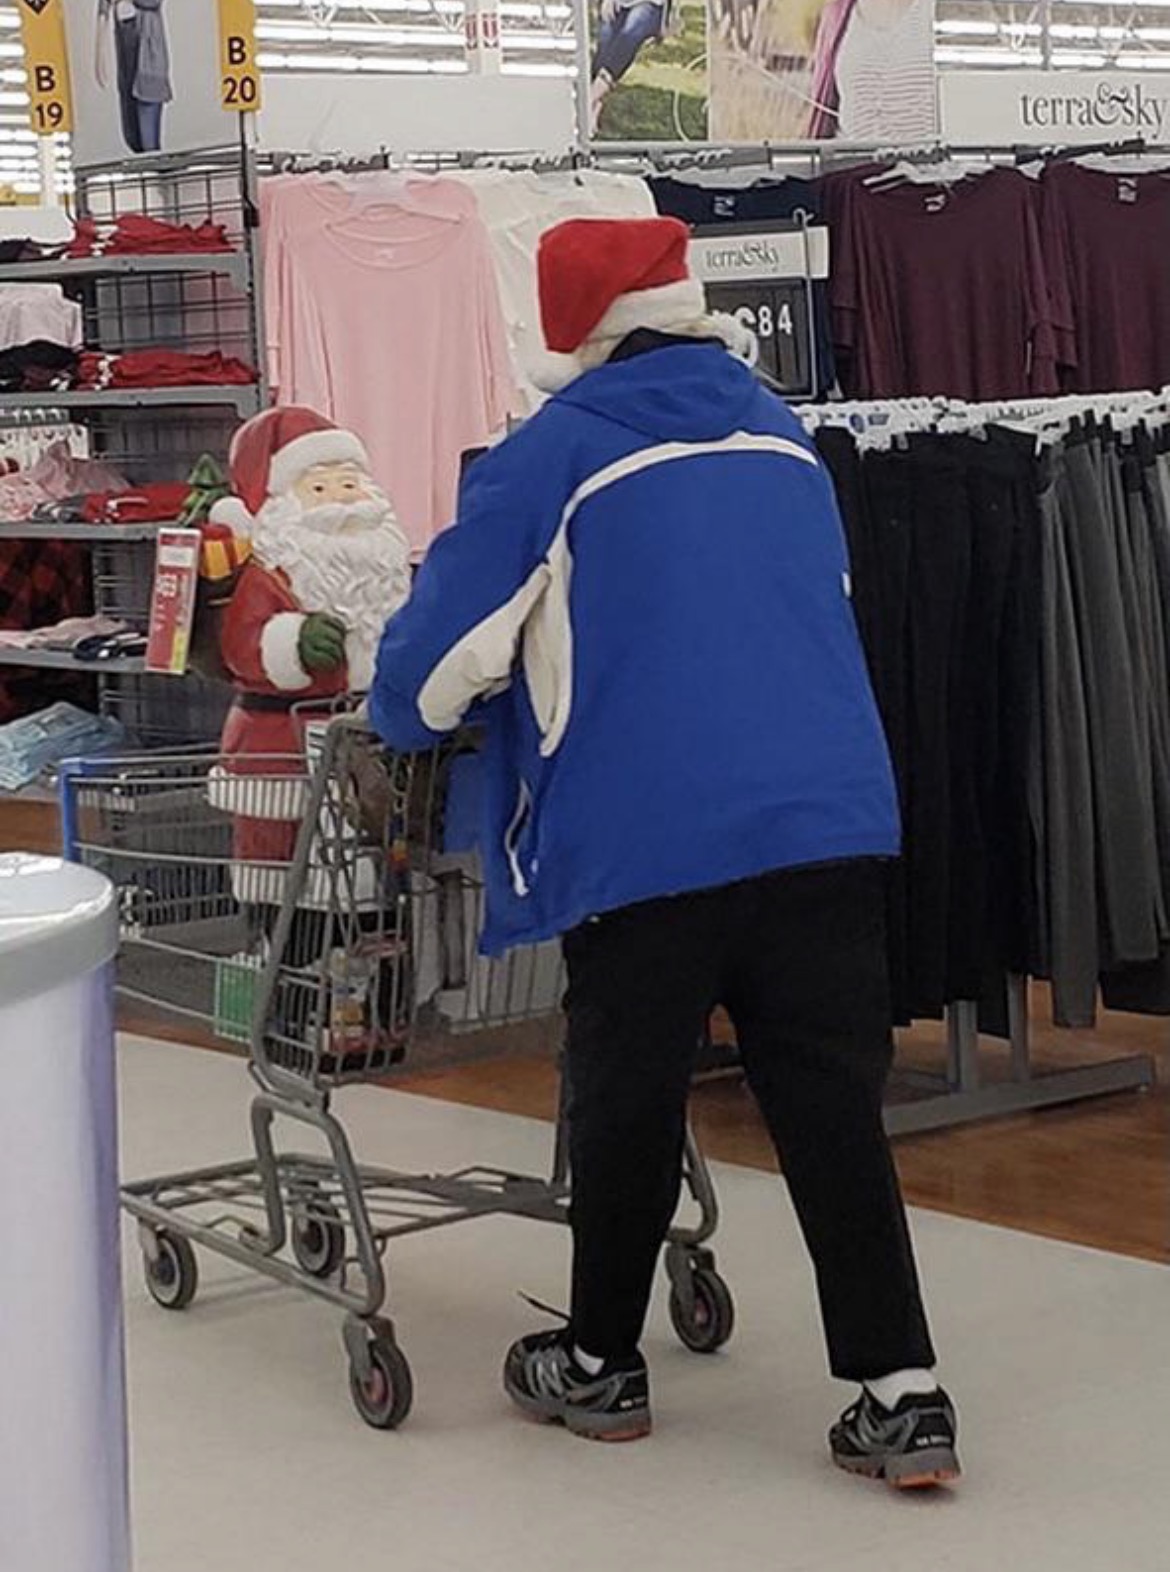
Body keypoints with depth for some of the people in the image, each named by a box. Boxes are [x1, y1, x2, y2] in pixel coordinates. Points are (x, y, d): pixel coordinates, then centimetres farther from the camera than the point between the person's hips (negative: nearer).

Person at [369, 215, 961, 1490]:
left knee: (626, 1105, 10)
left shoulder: (554, 453, 0)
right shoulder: (780, 435, 16)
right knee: (833, 1106, 5)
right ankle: (901, 1393, 2)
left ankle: (600, 1363, 25)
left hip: (643, 840, -4)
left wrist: (404, 719, 22)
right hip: (832, 821, 4)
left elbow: (441, 654, 0)